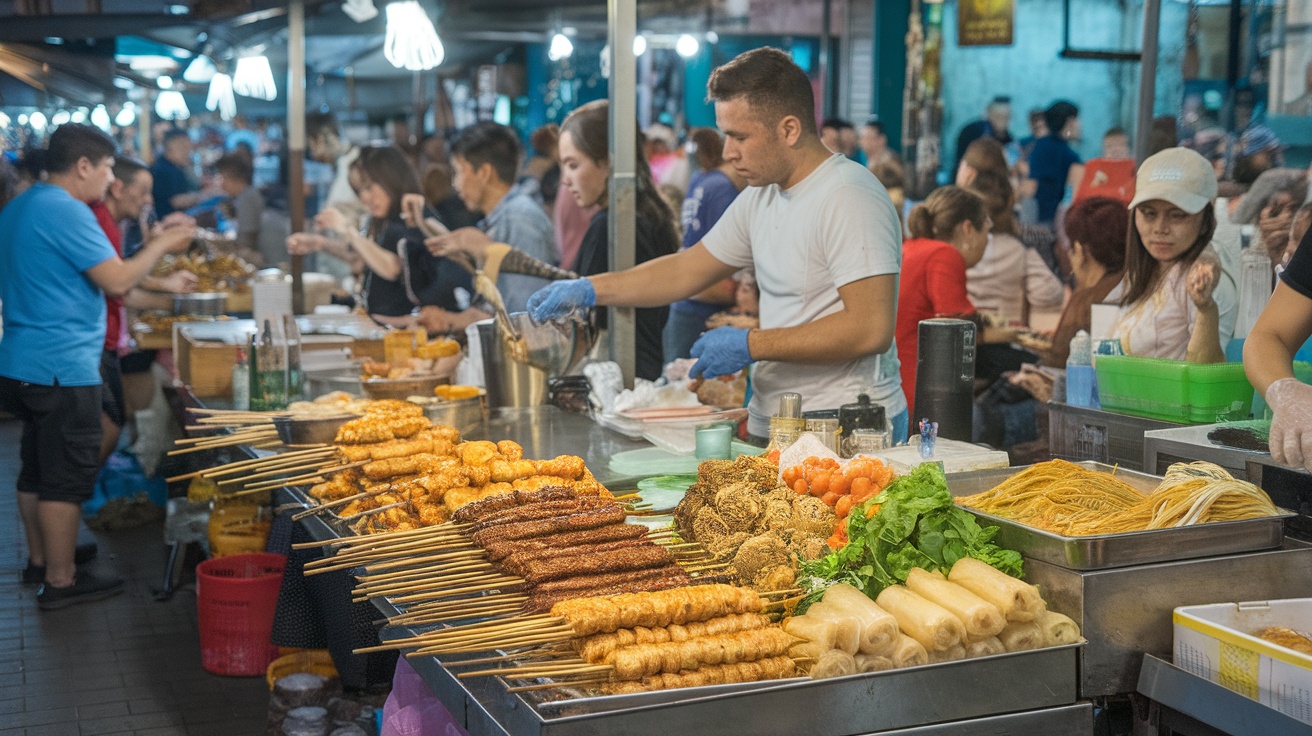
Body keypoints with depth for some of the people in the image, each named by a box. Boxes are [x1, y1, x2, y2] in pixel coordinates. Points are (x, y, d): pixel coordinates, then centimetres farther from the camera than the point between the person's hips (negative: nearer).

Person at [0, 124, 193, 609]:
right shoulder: (66, 210, -17)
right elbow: (118, 281, -18)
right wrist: (162, 245, -4)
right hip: (63, 367, -10)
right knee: (67, 477, -2)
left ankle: (41, 558, 31)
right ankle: (60, 581, 3)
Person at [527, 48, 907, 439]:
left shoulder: (850, 198, -14)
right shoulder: (761, 196, 14)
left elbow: (872, 329, -22)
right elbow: (687, 270, 22)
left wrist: (750, 345, -17)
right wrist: (589, 290, 11)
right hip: (771, 428, 8)